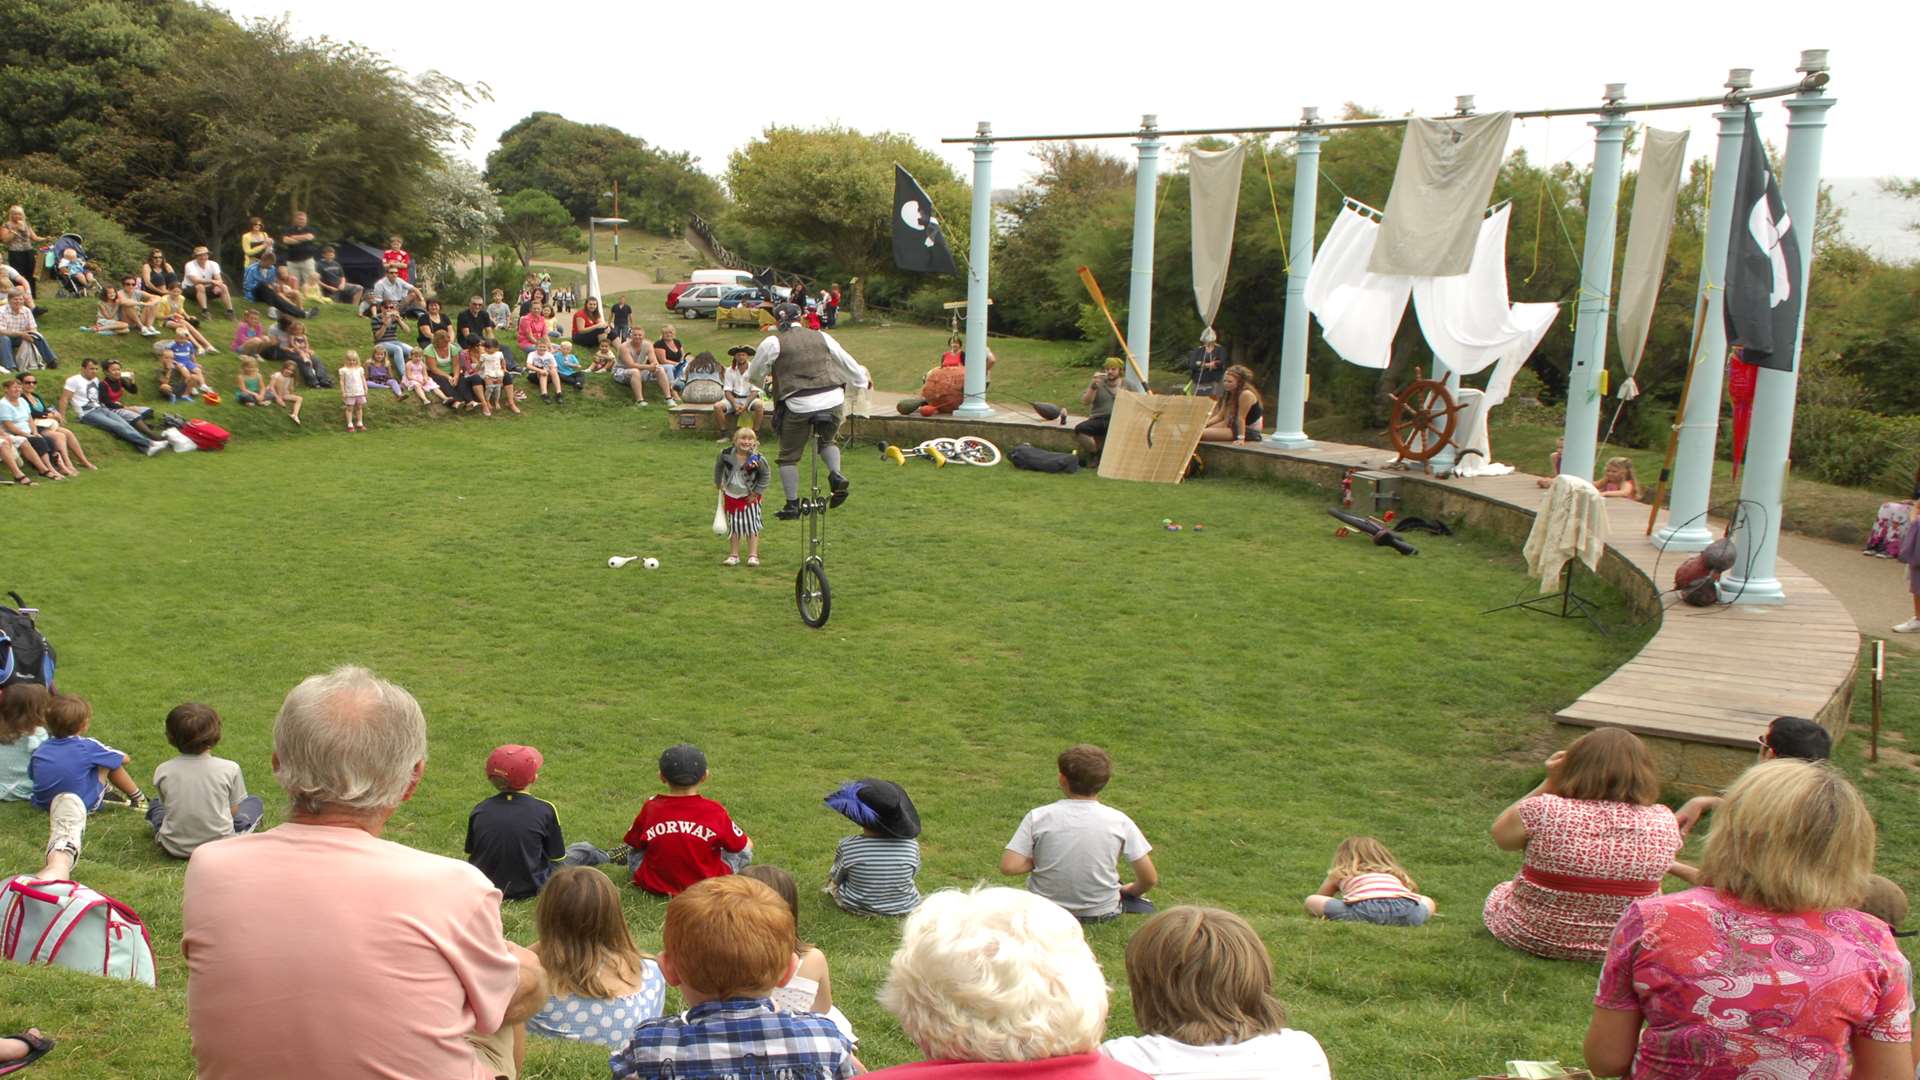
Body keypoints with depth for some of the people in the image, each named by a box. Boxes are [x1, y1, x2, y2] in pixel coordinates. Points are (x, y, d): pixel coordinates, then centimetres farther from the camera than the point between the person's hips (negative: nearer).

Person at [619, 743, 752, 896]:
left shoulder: (651, 807, -14)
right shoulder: (714, 811, -19)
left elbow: (631, 845, 2)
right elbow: (744, 847, -7)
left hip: (655, 887, 2)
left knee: (633, 854, 30)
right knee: (744, 853, 21)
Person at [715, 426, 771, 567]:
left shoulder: (757, 459, -21)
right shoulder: (726, 454, -15)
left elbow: (766, 475, -7)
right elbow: (718, 467, 6)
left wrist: (757, 492, -7)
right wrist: (718, 483, 12)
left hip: (750, 497, -2)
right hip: (731, 496, 2)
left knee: (752, 526, 2)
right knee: (733, 527, 11)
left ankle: (753, 556, 12)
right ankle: (733, 555, 21)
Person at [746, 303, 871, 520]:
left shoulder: (773, 342, 2)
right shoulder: (821, 336, 13)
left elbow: (755, 370, 15)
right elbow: (846, 360, 23)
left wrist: (751, 378, 39)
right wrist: (863, 380, 40)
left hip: (798, 405, -4)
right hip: (832, 400, 4)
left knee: (789, 456, 10)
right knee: (827, 441, 27)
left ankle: (792, 504, 11)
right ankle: (836, 475, 0)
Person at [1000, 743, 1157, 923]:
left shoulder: (1038, 817, -15)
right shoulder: (1119, 821, -14)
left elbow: (1008, 867, -20)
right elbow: (1150, 878, -10)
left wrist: (1038, 861, 0)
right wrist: (1131, 890, 13)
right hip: (1101, 913, -1)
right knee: (1144, 907, 28)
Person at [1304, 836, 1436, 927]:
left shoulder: (1339, 874, 34)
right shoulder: (1394, 874, 40)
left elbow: (1320, 899, 44)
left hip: (1365, 907, -2)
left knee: (1310, 901, 18)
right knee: (1428, 901, 35)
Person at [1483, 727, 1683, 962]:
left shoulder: (1544, 811, -23)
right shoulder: (1663, 822, -16)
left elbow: (1500, 833, -2)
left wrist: (1548, 784, -7)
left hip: (1531, 937, -1)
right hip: (1624, 947, 1)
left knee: (1501, 891, 30)